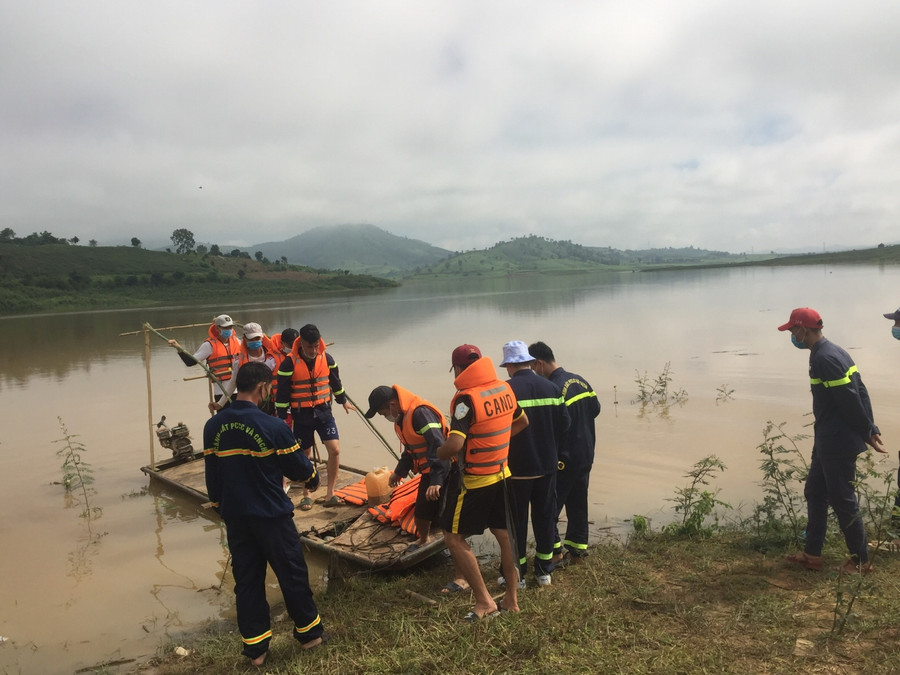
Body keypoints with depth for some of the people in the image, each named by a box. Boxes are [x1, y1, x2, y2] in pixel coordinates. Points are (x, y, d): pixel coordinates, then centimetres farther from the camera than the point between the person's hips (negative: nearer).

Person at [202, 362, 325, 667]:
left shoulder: (213, 426, -2)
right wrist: (313, 479, 14)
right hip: (272, 515, -5)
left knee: (247, 580, 14)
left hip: (235, 517, 5)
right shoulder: (272, 426, -19)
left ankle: (255, 646, 24)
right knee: (292, 574, 11)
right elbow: (298, 465, -8)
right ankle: (309, 631, 26)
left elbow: (211, 474, 7)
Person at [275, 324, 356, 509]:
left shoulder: (326, 358, -3)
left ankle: (330, 493, 5)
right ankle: (306, 495, 27)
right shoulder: (289, 363, -14)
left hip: (324, 411, 3)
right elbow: (282, 393, -9)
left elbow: (335, 381, 14)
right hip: (301, 416, -2)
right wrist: (281, 418, -7)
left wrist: (343, 400, 26)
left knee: (335, 450, -8)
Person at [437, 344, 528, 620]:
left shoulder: (467, 398, -23)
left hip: (472, 480, -7)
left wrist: (436, 455, -10)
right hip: (500, 474, 7)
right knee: (504, 533, 17)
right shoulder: (504, 389, 0)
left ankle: (484, 601, 8)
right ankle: (511, 598, 30)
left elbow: (454, 444, -30)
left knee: (454, 537, 7)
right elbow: (522, 422, 16)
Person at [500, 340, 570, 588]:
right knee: (545, 516, 16)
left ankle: (517, 574, 18)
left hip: (516, 467, -4)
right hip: (547, 465, 5)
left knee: (516, 520, 9)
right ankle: (544, 570, 27)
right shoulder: (551, 388, -1)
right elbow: (564, 423, 3)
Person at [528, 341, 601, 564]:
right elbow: (595, 408, 15)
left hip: (564, 459, -9)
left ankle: (554, 552, 7)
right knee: (578, 502, 18)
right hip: (586, 454, 9)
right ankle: (578, 545, 28)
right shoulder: (580, 380, 4)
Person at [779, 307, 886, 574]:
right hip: (827, 441, 10)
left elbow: (851, 400, -22)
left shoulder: (825, 358, -21)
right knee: (814, 494, 16)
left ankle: (861, 560, 19)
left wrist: (867, 433, -11)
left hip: (838, 444, -10)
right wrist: (871, 429, 10)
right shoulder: (831, 352, 11)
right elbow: (860, 392, 11)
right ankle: (812, 554, 25)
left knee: (842, 501, 3)